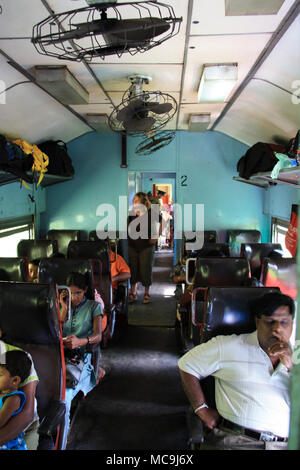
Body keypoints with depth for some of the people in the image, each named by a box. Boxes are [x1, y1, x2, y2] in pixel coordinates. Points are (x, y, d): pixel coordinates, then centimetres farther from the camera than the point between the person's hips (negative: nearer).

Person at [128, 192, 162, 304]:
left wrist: (156, 236, -1)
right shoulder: (131, 213, -2)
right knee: (132, 269, 8)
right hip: (132, 245, 3)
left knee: (145, 269, 3)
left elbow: (162, 222, 3)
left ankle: (146, 293, 19)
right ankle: (133, 292, 22)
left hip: (147, 246, -2)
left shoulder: (151, 212, -8)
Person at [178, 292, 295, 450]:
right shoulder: (228, 346, 8)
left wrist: (292, 366, -8)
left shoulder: (295, 356, 16)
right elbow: (186, 364, 10)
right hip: (234, 439, -3)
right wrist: (203, 411, 4)